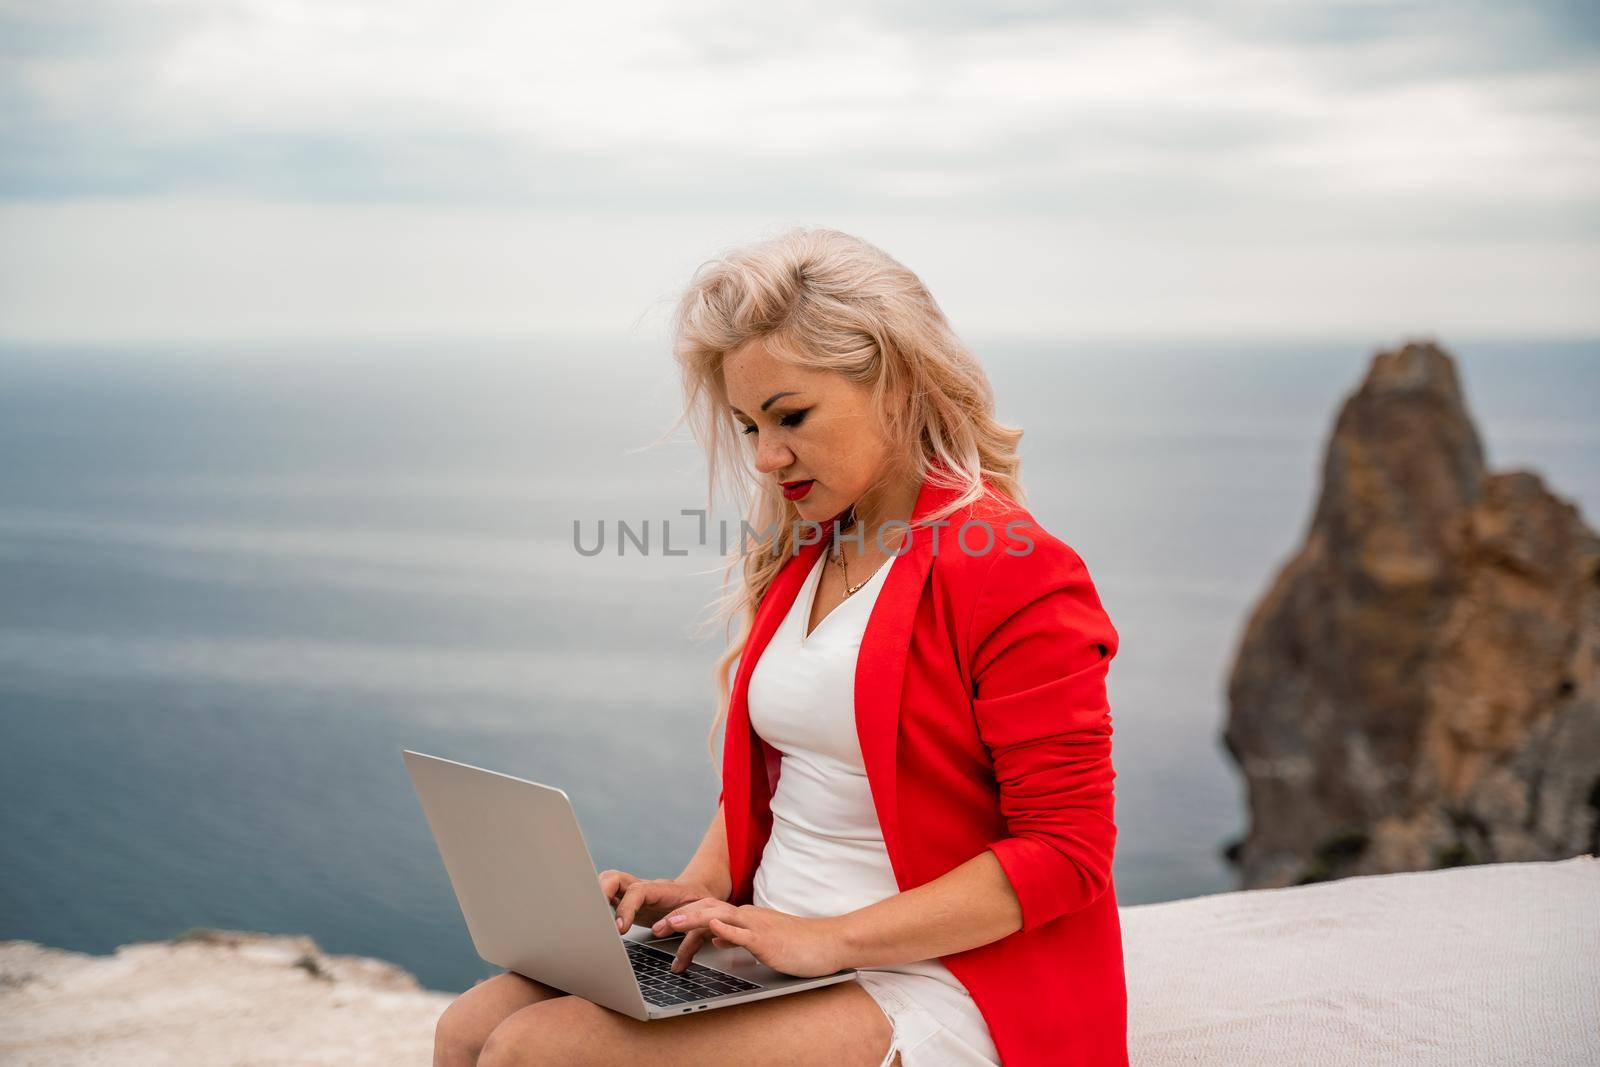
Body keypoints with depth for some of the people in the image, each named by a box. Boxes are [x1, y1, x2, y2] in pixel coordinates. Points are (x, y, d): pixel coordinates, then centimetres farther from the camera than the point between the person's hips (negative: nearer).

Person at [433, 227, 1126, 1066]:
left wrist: (830, 938, -19)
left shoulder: (1012, 572, -12)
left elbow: (1065, 854, -15)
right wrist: (697, 890, 2)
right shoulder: (798, 557, 14)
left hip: (929, 991, -7)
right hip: (777, 954, 8)